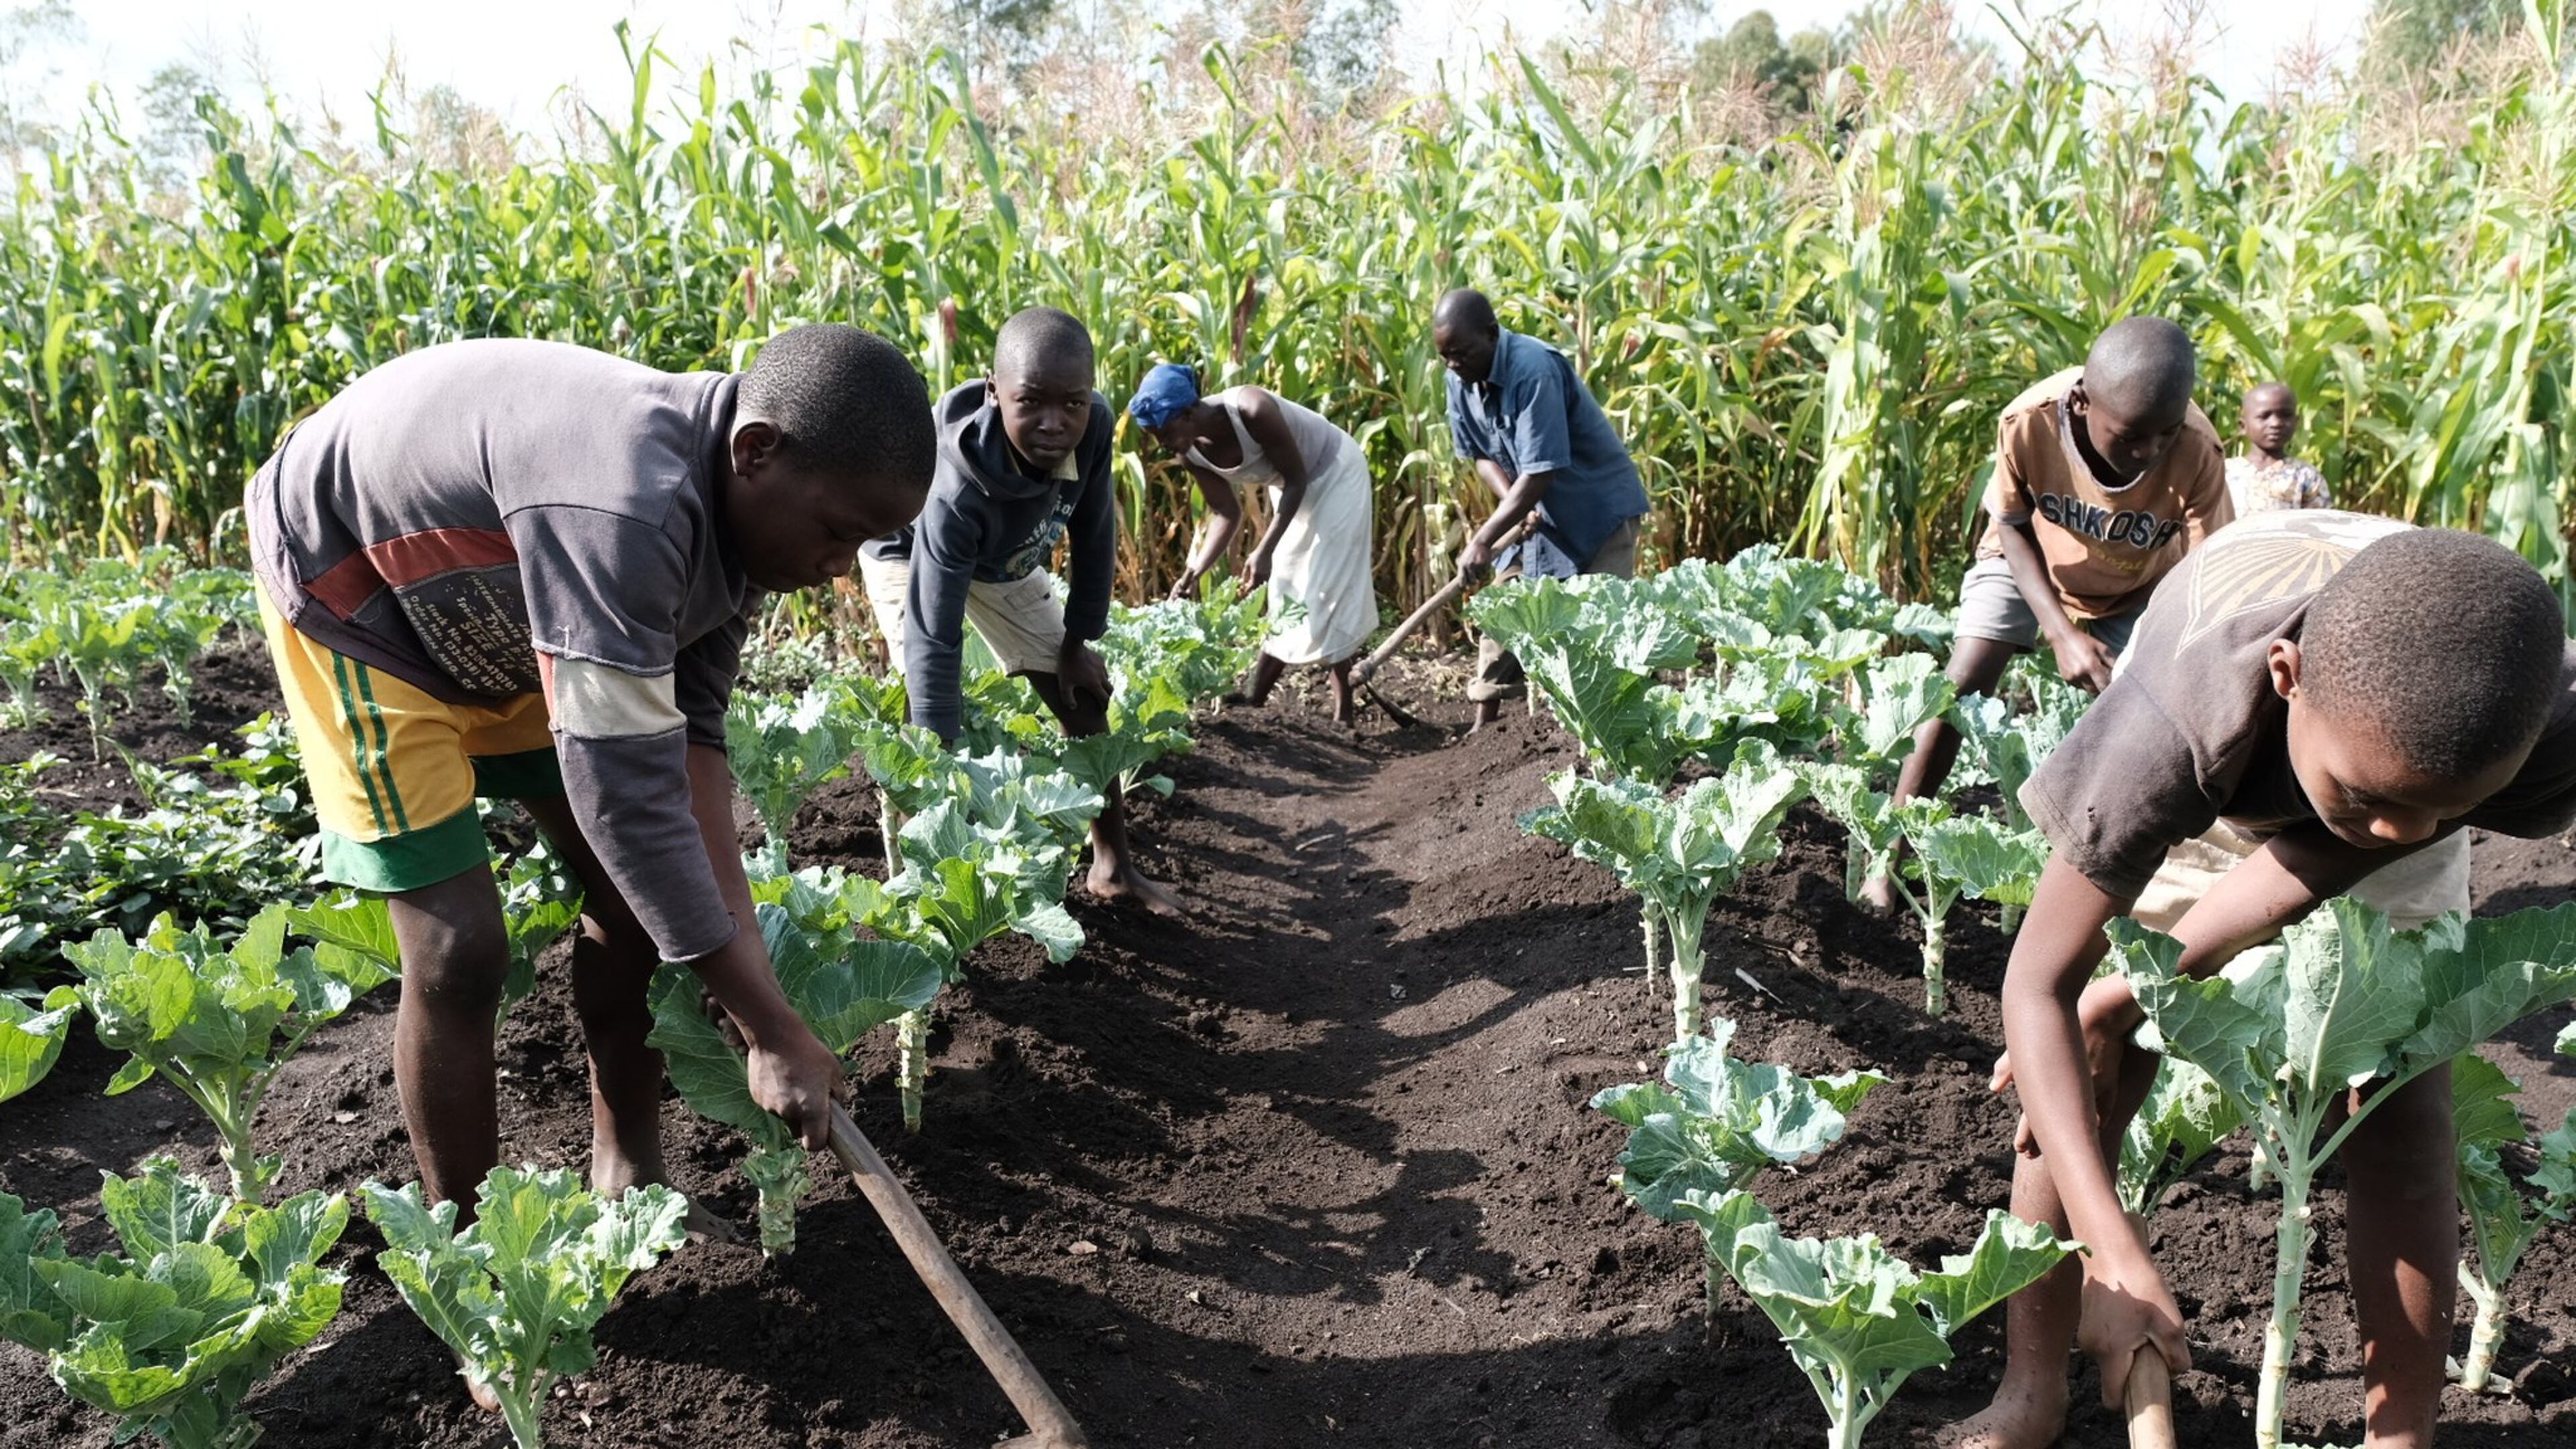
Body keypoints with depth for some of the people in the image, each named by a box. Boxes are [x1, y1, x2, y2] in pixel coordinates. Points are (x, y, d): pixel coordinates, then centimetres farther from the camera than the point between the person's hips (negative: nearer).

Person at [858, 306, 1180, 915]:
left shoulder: (1094, 427, -33)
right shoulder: (957, 493, -47)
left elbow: (1094, 535, -14)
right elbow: (934, 642, -44)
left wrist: (1079, 638, -6)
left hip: (1004, 560, 6)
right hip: (909, 552, -5)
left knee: (1084, 698, 6)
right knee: (933, 714, -24)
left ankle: (1113, 865, 19)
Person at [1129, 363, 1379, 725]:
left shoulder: (1252, 411, -36)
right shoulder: (1192, 453, -16)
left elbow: (1296, 479, -26)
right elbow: (1227, 514, -7)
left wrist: (1265, 551, -32)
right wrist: (1194, 573, -19)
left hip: (1335, 472, -6)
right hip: (1292, 488, 6)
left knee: (1325, 589, -8)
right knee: (1288, 589, 8)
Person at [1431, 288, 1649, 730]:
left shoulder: (1534, 370, -30)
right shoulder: (1460, 380, -8)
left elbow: (1540, 473, -32)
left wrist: (1484, 541, -31)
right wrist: (1511, 502, -16)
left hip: (1600, 506, -7)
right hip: (1536, 511, 7)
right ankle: (1484, 724, 12)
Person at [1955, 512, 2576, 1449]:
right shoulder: (2176, 726, -47)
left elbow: (2317, 867, -22)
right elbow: (2039, 984, -40)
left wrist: (2130, 993, -20)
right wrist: (2117, 1261, -44)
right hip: (2188, 813, -2)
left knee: (2403, 1137, -7)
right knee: (2073, 1092, -7)